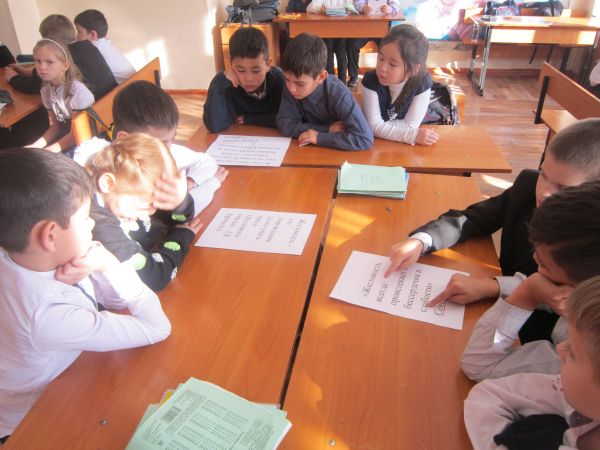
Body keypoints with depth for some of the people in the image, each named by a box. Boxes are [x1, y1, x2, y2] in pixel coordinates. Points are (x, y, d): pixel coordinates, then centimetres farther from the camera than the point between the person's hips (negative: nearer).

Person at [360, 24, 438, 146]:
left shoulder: (422, 84, -20)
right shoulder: (370, 80, -22)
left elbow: (410, 125, -18)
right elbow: (374, 126, -24)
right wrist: (413, 136, -28)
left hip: (405, 145, 1)